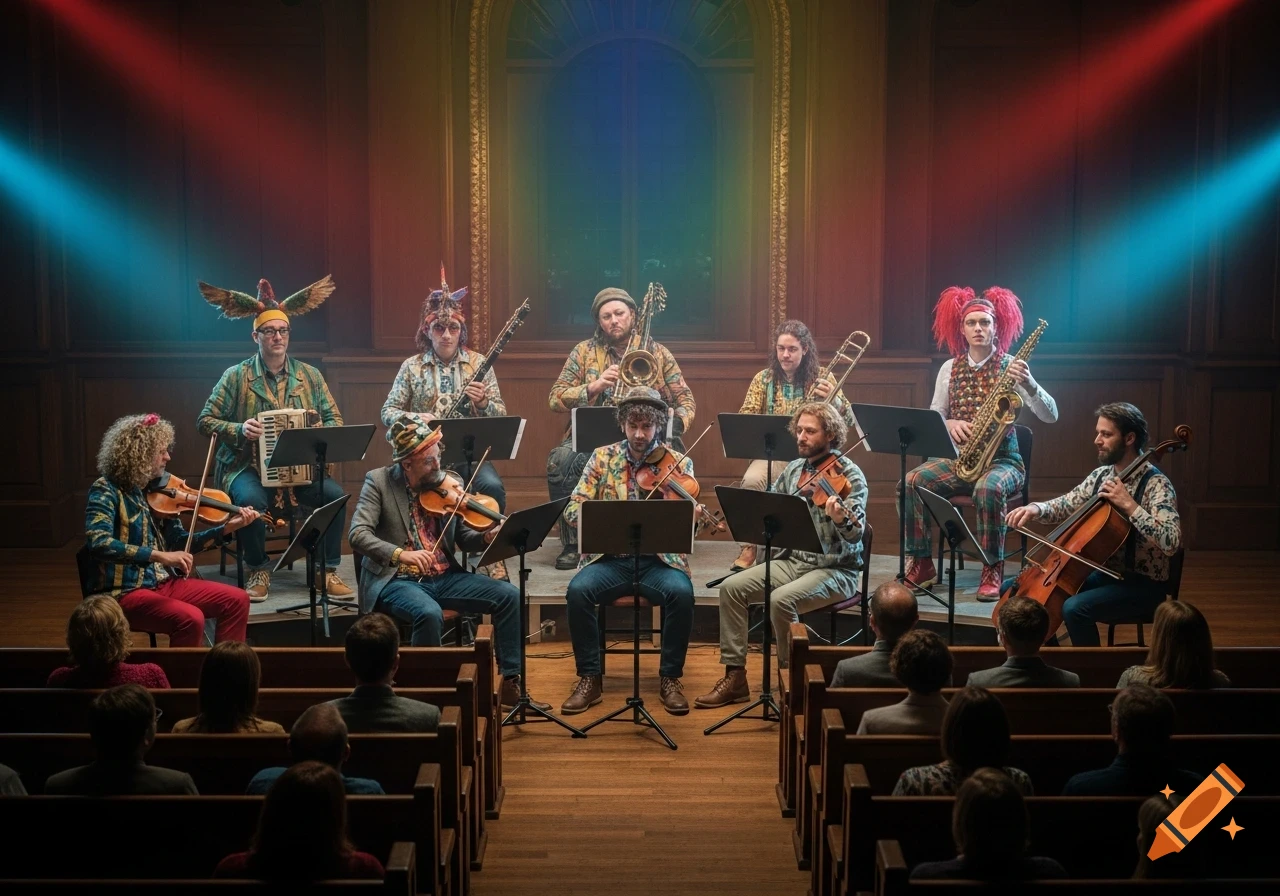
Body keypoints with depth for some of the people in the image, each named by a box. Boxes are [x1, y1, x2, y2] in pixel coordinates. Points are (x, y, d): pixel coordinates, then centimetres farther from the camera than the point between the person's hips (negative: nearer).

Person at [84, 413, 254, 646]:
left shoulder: (155, 489, 8)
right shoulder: (106, 490, -12)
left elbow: (179, 542, 10)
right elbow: (99, 544, -28)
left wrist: (226, 528, -2)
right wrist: (159, 555, -34)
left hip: (164, 582, 7)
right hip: (124, 591, -7)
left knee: (237, 601, -2)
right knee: (190, 619, -30)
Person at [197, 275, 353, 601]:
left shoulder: (310, 376, 11)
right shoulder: (236, 376, 3)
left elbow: (334, 419, 12)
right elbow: (205, 421, 3)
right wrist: (239, 430, -17)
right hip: (249, 467, -2)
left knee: (334, 494, -26)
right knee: (250, 499, -35)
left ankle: (328, 570, -9)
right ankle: (258, 570, -9)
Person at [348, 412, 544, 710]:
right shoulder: (379, 481, -5)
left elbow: (463, 538, 6)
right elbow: (358, 534, -16)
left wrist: (487, 537, -17)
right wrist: (400, 554, -32)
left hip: (444, 577, 5)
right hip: (397, 580, -4)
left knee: (508, 595, -12)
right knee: (430, 613, -35)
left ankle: (511, 683, -2)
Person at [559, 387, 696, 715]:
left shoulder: (679, 463, 3)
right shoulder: (602, 457, 6)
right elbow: (573, 508, -1)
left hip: (660, 559, -1)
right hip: (610, 558, 1)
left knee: (682, 593, -32)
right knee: (578, 590, -28)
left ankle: (670, 678, -12)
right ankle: (589, 678, -11)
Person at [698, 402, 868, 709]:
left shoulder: (849, 475, -12)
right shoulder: (794, 470, 8)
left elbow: (856, 534, -23)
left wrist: (841, 520, -45)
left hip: (836, 570, -7)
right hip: (794, 561, 7)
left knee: (780, 600, -31)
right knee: (731, 587, -11)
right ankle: (735, 677, -6)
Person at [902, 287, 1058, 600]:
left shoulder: (1011, 366, -3)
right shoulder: (950, 368, 7)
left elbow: (1050, 416, -11)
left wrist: (1029, 384, -30)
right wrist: (949, 423, -11)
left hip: (1002, 460, -3)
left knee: (988, 488, -37)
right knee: (912, 481, -23)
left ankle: (992, 571, -23)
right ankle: (922, 564, -13)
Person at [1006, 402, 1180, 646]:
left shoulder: (1156, 484, -17)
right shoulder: (1101, 476, 5)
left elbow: (1171, 543, -29)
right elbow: (1064, 506, 14)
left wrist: (1129, 505, -31)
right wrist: (1037, 508, -8)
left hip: (1142, 585, -8)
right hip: (1101, 574, 8)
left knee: (1075, 608, -34)